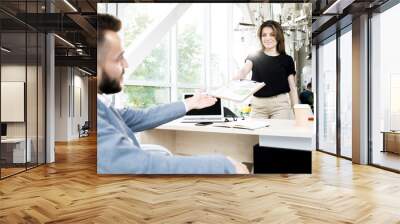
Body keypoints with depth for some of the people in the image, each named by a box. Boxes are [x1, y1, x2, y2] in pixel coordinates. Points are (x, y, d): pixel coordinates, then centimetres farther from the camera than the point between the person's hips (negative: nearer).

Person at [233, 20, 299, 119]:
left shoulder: (286, 60, 8)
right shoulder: (254, 56, 9)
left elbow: (292, 88, 8)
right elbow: (244, 70, -11)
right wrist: (236, 77, -35)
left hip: (280, 104, 0)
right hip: (258, 104, 1)